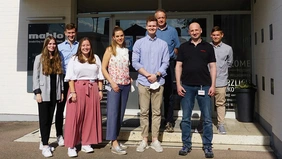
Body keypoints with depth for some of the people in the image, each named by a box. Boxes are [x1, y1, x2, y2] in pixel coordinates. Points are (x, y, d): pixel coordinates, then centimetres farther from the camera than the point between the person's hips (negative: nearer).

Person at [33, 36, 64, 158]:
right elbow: (35, 76, -4)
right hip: (44, 93, -4)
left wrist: (61, 91, 6)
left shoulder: (58, 59, 12)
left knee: (50, 119, 7)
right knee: (44, 119, -3)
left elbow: (60, 76, 11)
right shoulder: (39, 58, 1)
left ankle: (43, 143, 17)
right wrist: (37, 92, -12)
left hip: (54, 93, 4)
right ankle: (45, 146, 0)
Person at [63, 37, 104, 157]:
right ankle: (71, 146, 2)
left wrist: (100, 90, 5)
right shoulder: (74, 59, 5)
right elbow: (71, 77, -2)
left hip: (92, 89, 3)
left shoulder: (96, 58, 13)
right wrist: (73, 92, -12)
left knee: (90, 116, 5)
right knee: (75, 116, -3)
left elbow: (100, 76, 12)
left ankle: (86, 143, 15)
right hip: (78, 88, -3)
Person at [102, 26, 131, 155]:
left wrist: (129, 78, 5)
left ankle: (115, 139, 19)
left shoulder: (126, 50, 12)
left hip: (126, 85, 5)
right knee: (113, 112, -6)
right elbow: (103, 68, -5)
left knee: (120, 113, 9)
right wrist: (112, 83, -12)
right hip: (114, 85, -5)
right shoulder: (110, 50, -2)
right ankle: (114, 144, -5)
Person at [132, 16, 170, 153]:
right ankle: (144, 140, 11)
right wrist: (148, 75, -10)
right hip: (143, 82, -1)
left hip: (158, 82, 1)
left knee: (156, 112, 5)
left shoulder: (163, 44, 8)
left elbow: (165, 63, 3)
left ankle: (155, 140, 13)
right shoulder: (139, 43, 5)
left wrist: (156, 75, -12)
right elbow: (135, 62, -1)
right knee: (144, 112, 3)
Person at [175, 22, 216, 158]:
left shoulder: (208, 47, 8)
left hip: (204, 86, 0)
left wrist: (213, 85, -3)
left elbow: (212, 66, 6)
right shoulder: (183, 47, 9)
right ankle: (186, 145, 17)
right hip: (187, 86, 1)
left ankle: (207, 146, 13)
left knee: (207, 119, 2)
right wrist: (178, 84, -3)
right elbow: (178, 66, 6)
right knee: (186, 118, 6)